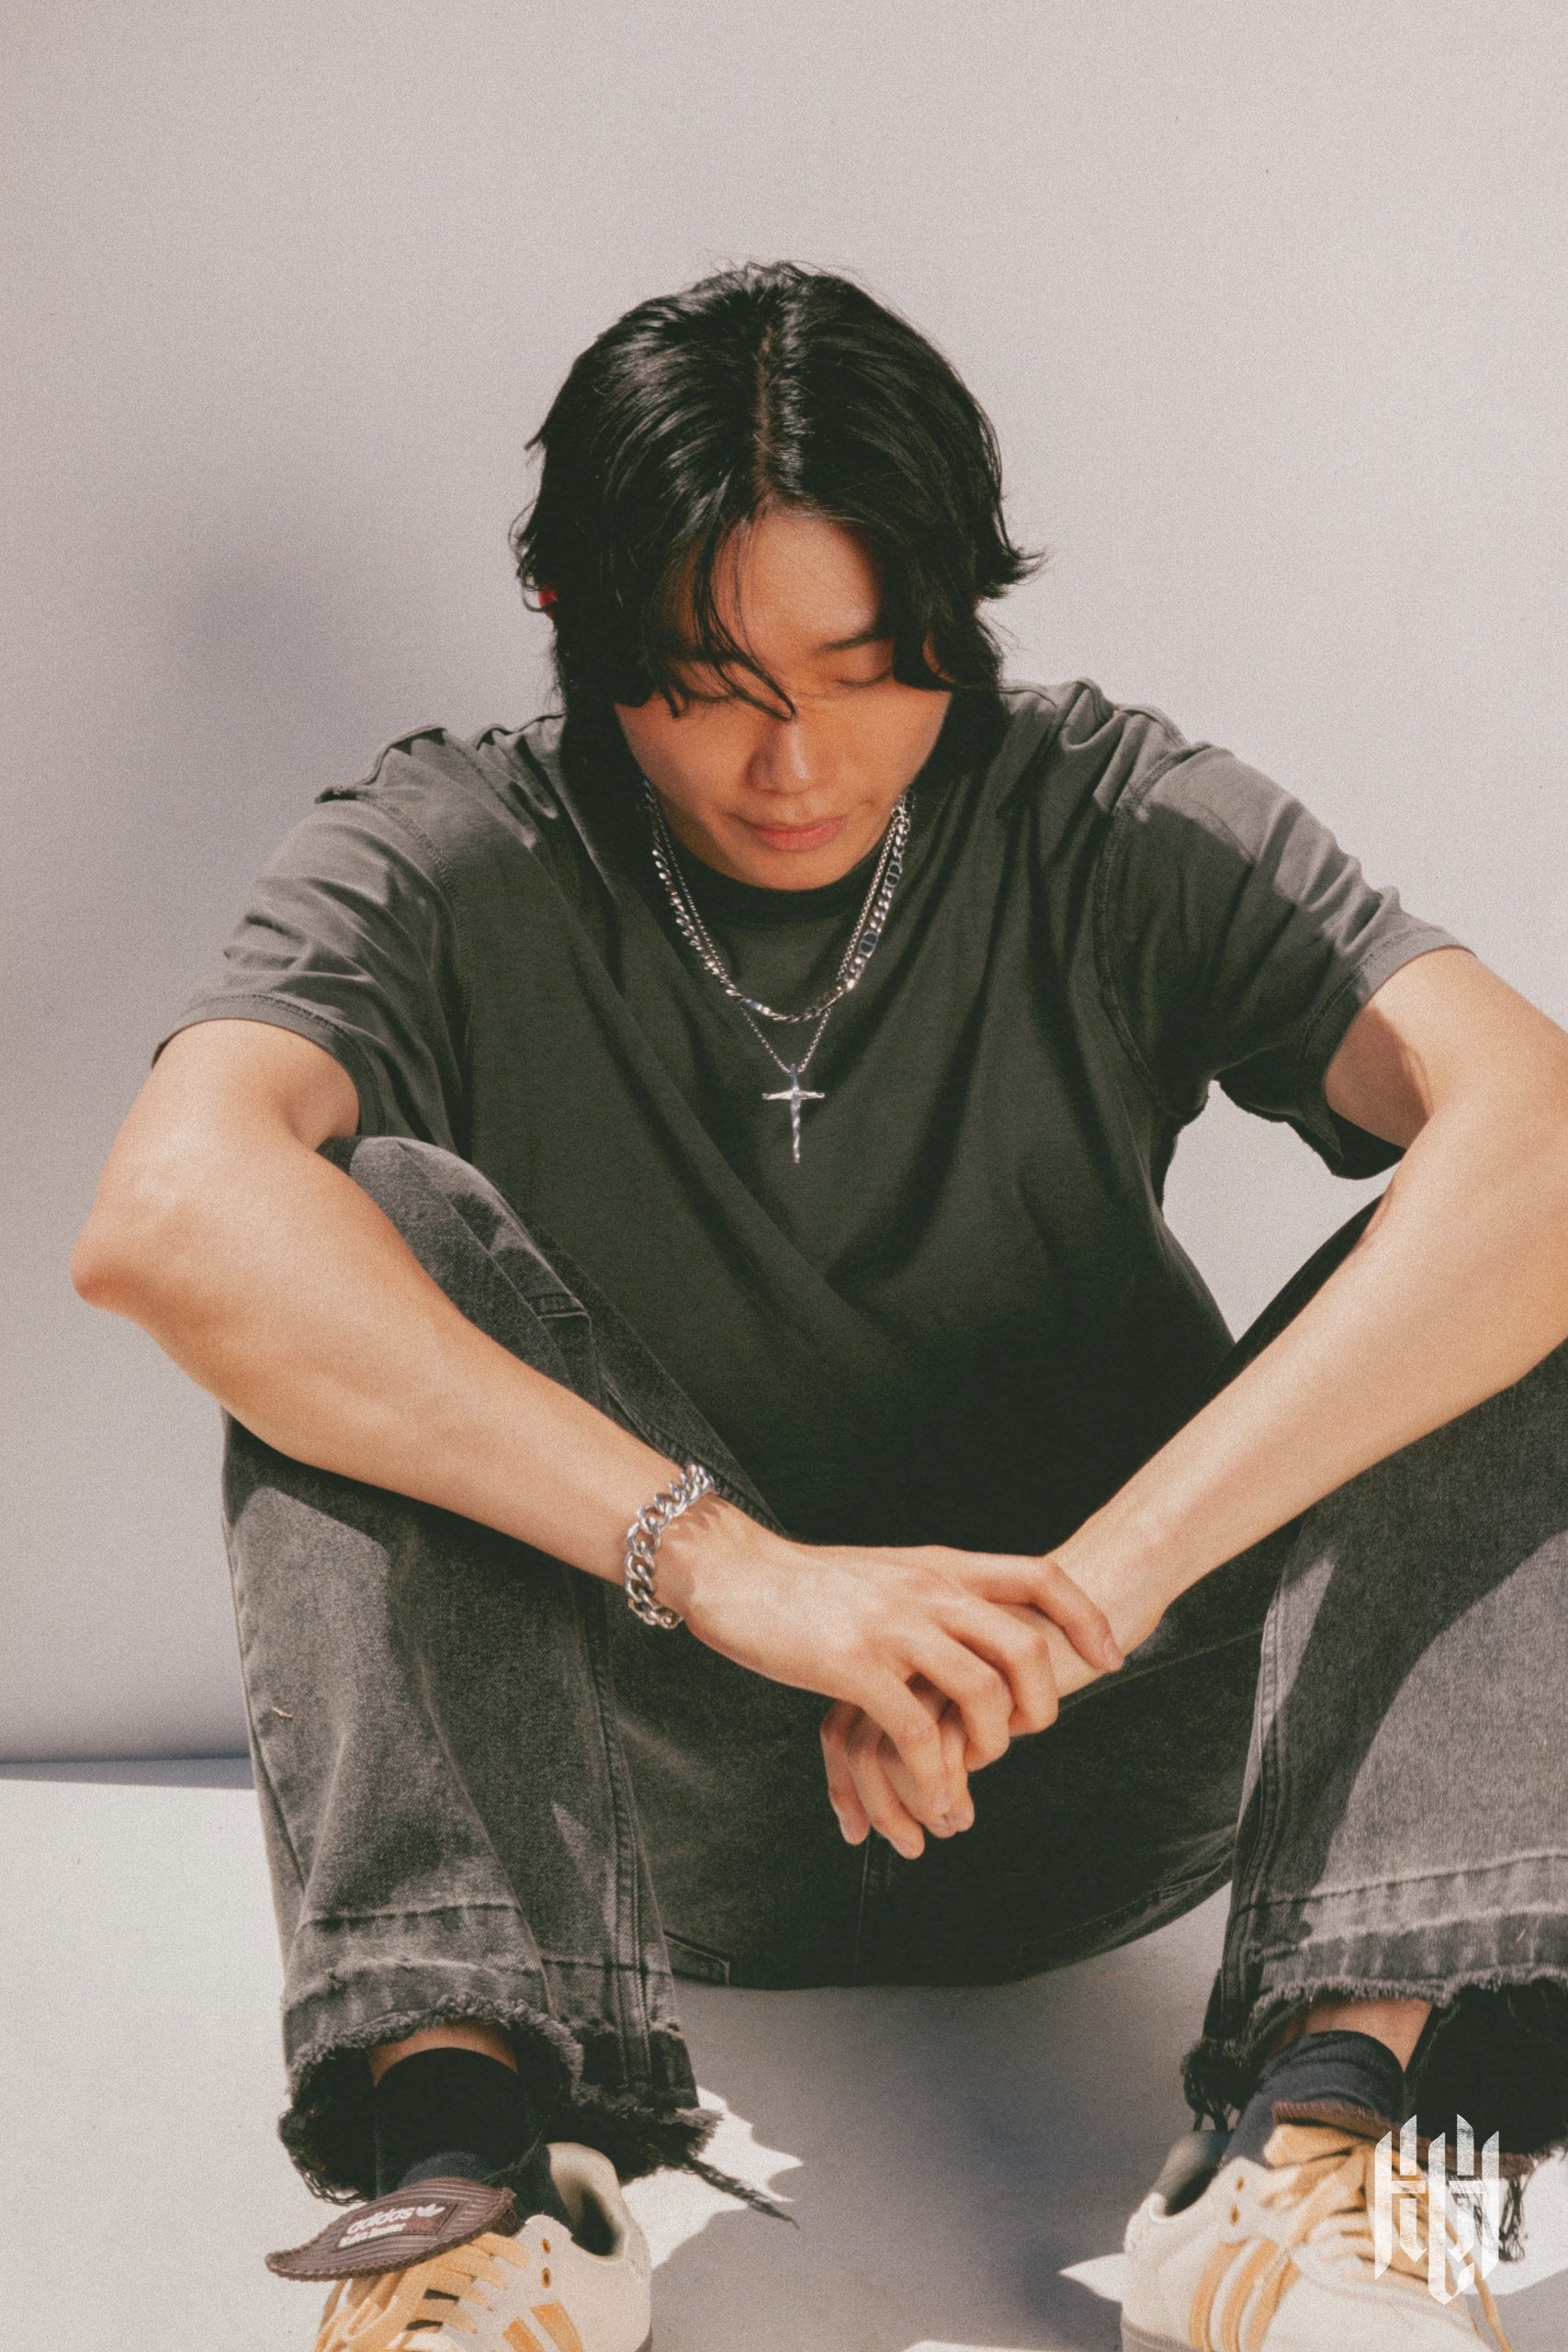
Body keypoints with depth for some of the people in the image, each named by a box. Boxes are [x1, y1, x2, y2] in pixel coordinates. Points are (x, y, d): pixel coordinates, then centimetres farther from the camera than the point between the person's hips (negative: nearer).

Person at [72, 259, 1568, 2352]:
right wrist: (731, 1564, -40)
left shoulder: (1125, 834, -6)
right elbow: (170, 1213, -30)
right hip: (639, 1785, -1)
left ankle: (1331, 2114, -32)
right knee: (383, 1232, -24)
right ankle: (470, 2153, -34)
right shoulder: (442, 871, -8)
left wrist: (1094, 1584, -35)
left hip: (1085, 1782, 1)